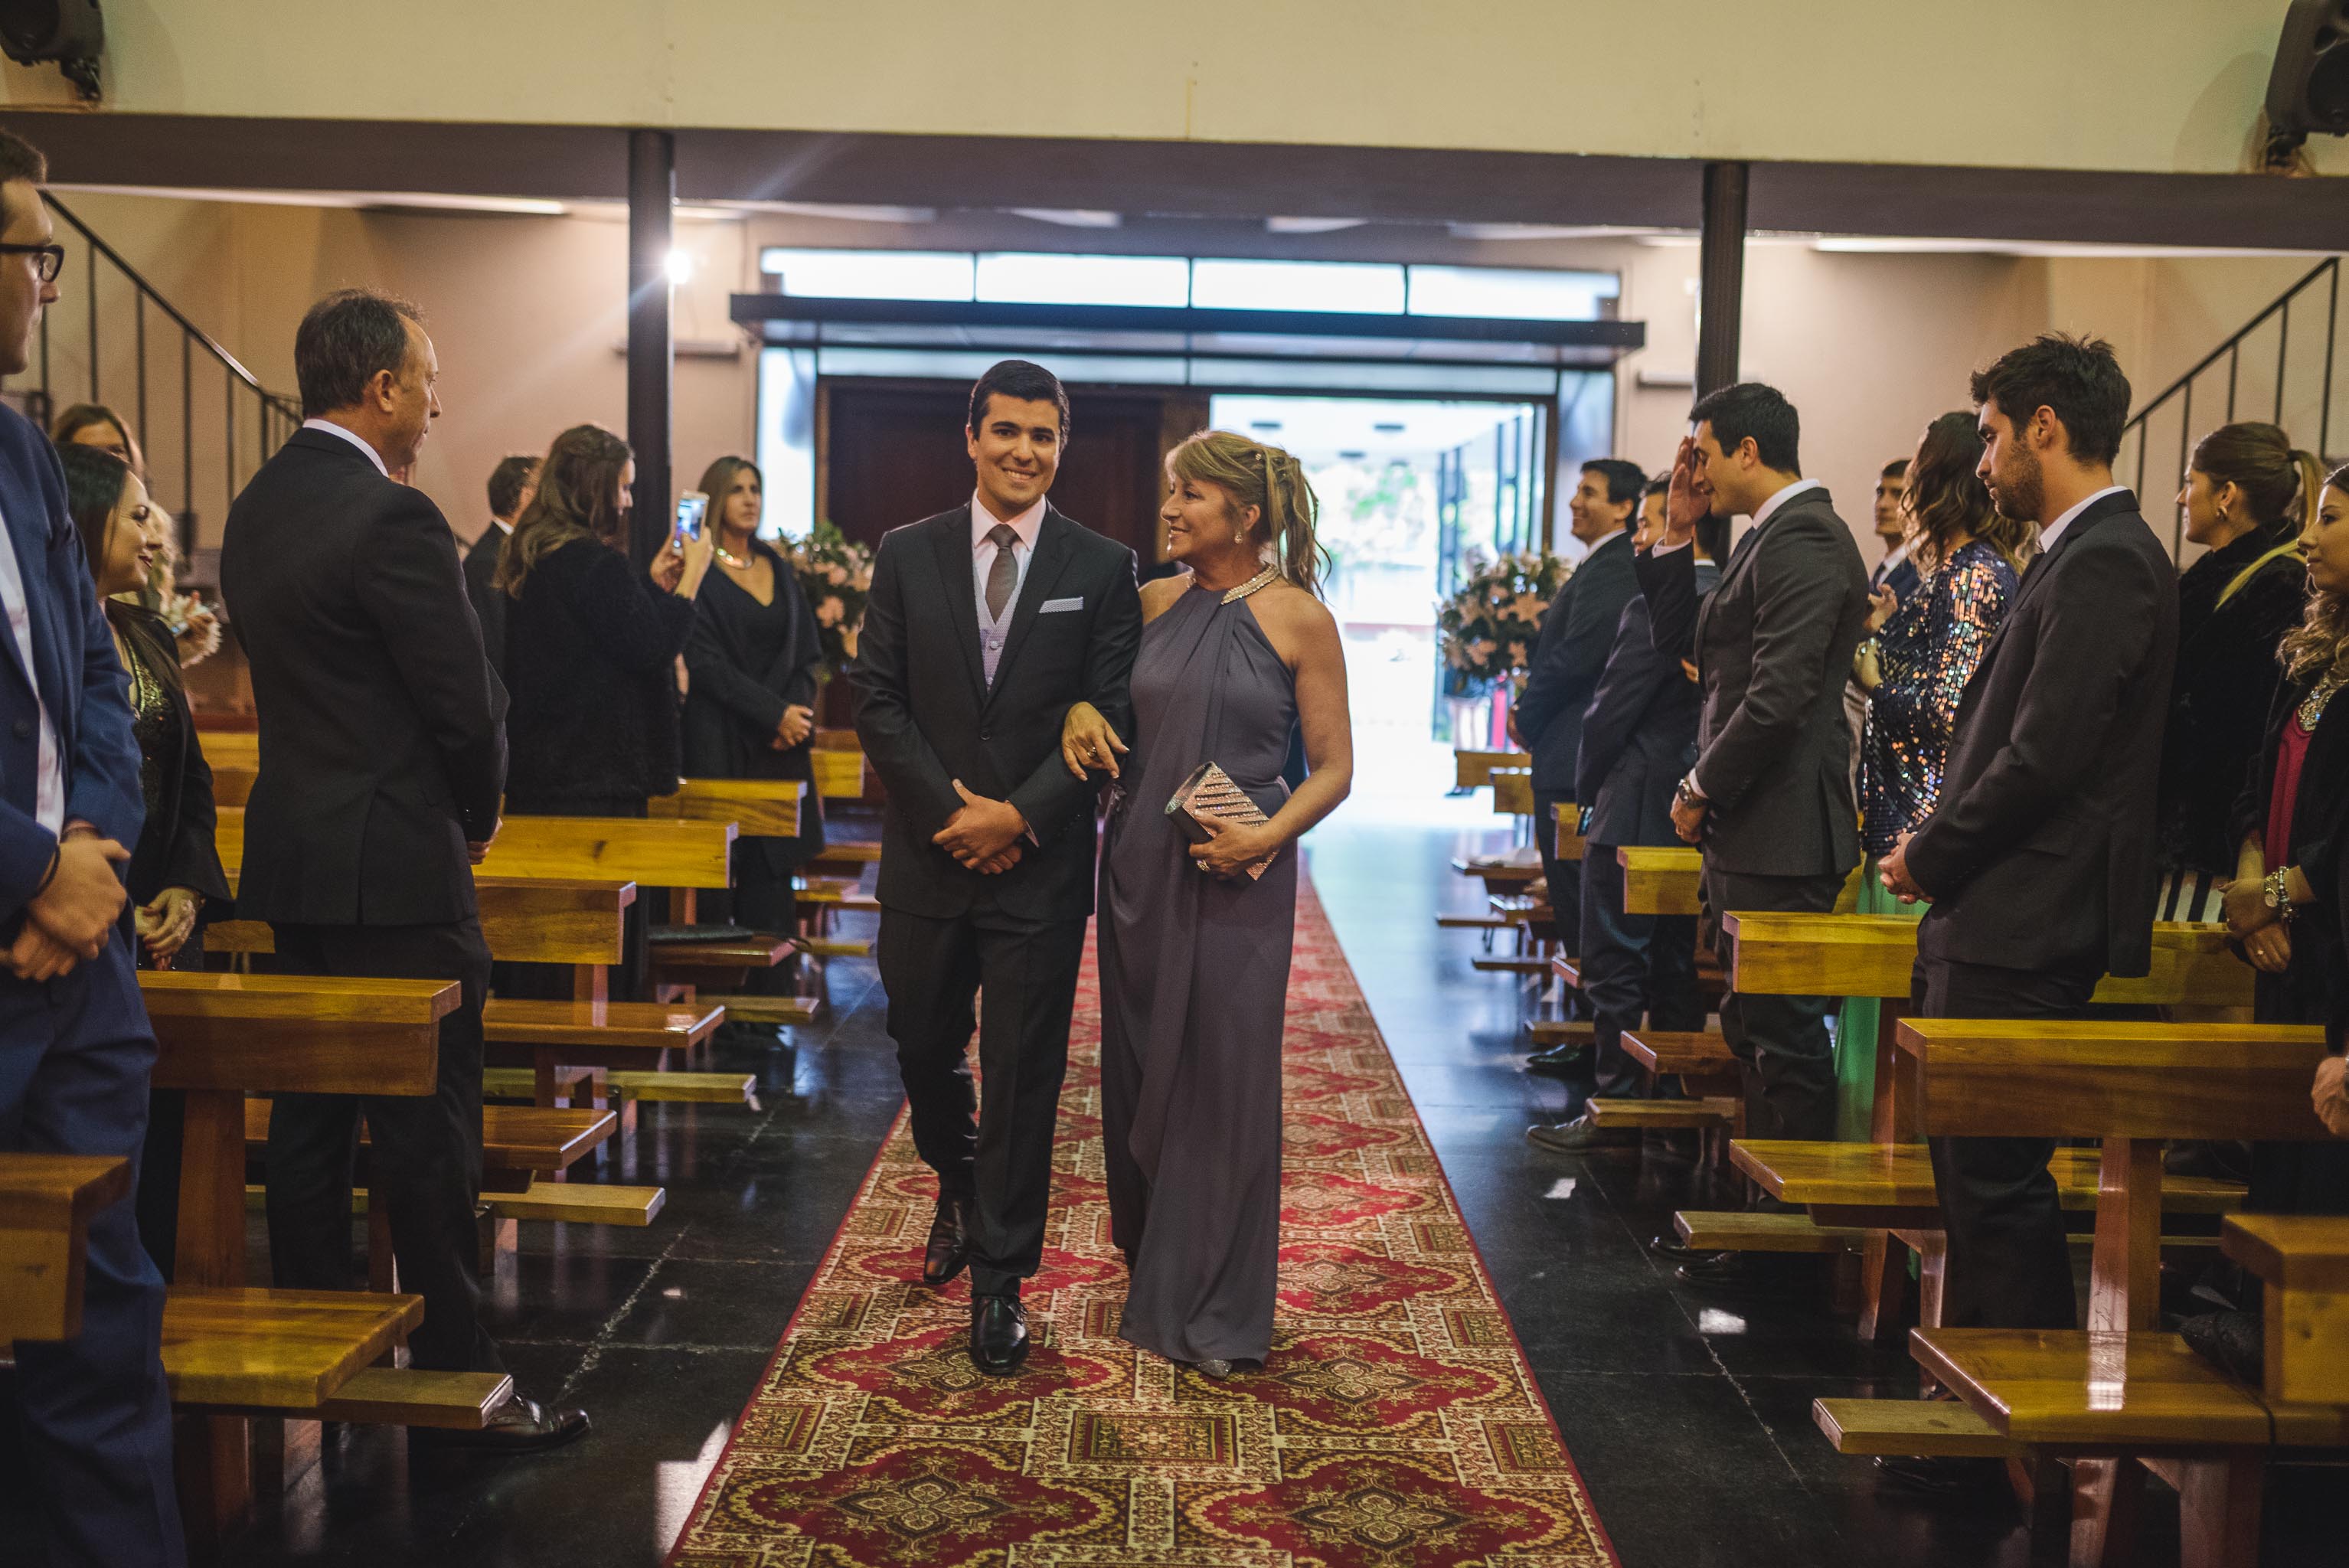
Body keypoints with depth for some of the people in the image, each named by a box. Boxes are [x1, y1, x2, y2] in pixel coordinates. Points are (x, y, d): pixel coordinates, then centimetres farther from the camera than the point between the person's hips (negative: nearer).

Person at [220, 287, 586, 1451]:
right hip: (396, 870, -9)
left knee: (310, 1113, 15)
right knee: (426, 1126, -1)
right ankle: (454, 1375, 8)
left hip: (291, 857, 9)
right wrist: (478, 816, 2)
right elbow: (467, 703, -17)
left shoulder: (255, 510, 10)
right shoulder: (394, 521, -18)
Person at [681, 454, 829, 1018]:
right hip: (721, 744, -5)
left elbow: (808, 653, 13)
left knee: (773, 871, 0)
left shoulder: (780, 571, 16)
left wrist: (798, 711, -5)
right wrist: (776, 713, -12)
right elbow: (706, 663, -8)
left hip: (783, 744, 5)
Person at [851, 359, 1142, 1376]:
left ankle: (1000, 1278, 16)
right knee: (923, 1051, 14)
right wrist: (951, 812, -10)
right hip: (928, 855, 2)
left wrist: (1019, 815, -13)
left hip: (1041, 863, -2)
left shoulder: (1101, 567, 0)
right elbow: (878, 700, 1)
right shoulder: (907, 555, 4)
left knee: (1024, 1074, 2)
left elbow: (1109, 712, -3)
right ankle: (961, 1187, 45)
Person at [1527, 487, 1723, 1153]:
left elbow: (1610, 712, -14)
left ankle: (1614, 1110, 8)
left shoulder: (1655, 608, -18)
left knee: (1614, 971, 2)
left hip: (1635, 813, -8)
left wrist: (1588, 788, 1)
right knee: (1675, 967, 16)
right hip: (1698, 815, 8)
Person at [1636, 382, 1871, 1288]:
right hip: (1747, 831, 10)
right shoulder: (1772, 537, 16)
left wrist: (1700, 791, -12)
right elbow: (1683, 644, 20)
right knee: (1753, 1029, 16)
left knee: (1783, 1034, -2)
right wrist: (1678, 532, 12)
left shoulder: (1804, 541, -16)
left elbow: (1778, 696, -23)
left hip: (1780, 835, -10)